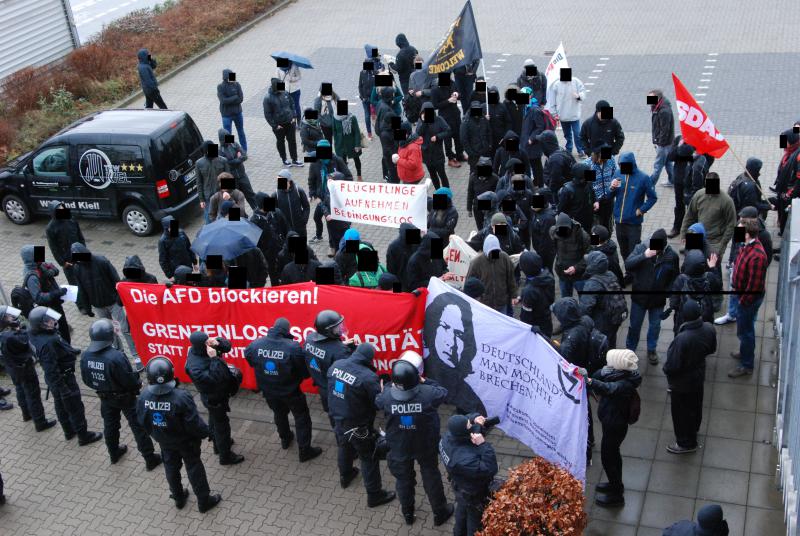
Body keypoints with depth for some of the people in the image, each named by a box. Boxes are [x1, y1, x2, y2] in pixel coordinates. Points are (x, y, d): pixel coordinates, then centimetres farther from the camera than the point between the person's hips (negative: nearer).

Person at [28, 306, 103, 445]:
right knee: (75, 406, 9)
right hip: (63, 379, -9)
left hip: (54, 379, 9)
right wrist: (64, 389, -25)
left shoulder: (35, 333, -9)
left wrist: (72, 351, 24)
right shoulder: (47, 343, -37)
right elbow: (51, 370, -32)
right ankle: (83, 436, 24)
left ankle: (69, 431, 43)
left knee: (61, 404, 25)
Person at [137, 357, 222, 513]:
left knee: (171, 468, 26)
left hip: (165, 442, 4)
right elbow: (194, 423, -26)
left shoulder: (143, 397, -22)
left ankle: (178, 498, 47)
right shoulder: (181, 397, -36)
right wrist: (207, 432, -6)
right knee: (194, 469, 16)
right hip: (186, 441, -4)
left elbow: (142, 422, -5)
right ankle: (204, 501, 32)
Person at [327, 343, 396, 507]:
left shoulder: (336, 365, -10)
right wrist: (383, 389, -4)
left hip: (337, 418, 7)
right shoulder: (368, 377, -30)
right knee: (369, 458, 11)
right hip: (357, 425, -6)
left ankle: (345, 474, 57)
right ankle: (374, 495, 24)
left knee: (345, 447, 32)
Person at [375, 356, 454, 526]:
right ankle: (440, 513, 43)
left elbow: (377, 402, -2)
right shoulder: (428, 393, -32)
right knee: (431, 478, 23)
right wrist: (425, 381, -1)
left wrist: (391, 385, 1)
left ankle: (408, 514, 47)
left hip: (399, 448, 1)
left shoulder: (387, 395, -28)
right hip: (426, 446, -1)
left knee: (404, 480, 26)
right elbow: (443, 392, -8)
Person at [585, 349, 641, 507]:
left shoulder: (625, 384, -34)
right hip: (611, 422, 9)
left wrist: (589, 381, -70)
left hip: (615, 427, -9)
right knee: (613, 453, 26)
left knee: (608, 457, 8)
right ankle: (616, 484, 48)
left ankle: (616, 495, 26)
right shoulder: (620, 377, -8)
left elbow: (608, 388, -55)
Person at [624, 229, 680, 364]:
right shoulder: (641, 248, -14)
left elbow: (675, 277, -2)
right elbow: (627, 265, -25)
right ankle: (630, 349, 35)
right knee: (634, 325, 15)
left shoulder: (671, 255, -13)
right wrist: (644, 255, -36)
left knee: (655, 326, 20)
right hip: (639, 297, -1)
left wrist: (667, 292, -14)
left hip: (658, 299, 1)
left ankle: (651, 350, 42)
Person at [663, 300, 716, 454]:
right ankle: (693, 430, 55)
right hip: (699, 376, 6)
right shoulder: (709, 328, -20)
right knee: (695, 406, 30)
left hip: (682, 382, -6)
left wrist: (666, 370, -9)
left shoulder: (682, 339, -40)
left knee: (681, 412, 17)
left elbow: (672, 366, -30)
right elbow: (712, 349, 0)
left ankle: (686, 443, 37)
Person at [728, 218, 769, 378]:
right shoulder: (747, 246, -1)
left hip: (749, 299, -10)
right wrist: (735, 284, 12)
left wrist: (744, 301, -20)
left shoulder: (757, 255, -32)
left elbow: (755, 284, -28)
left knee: (745, 331, 4)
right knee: (744, 329, 26)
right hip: (743, 294, 10)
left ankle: (746, 365, 18)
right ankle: (745, 353, 46)